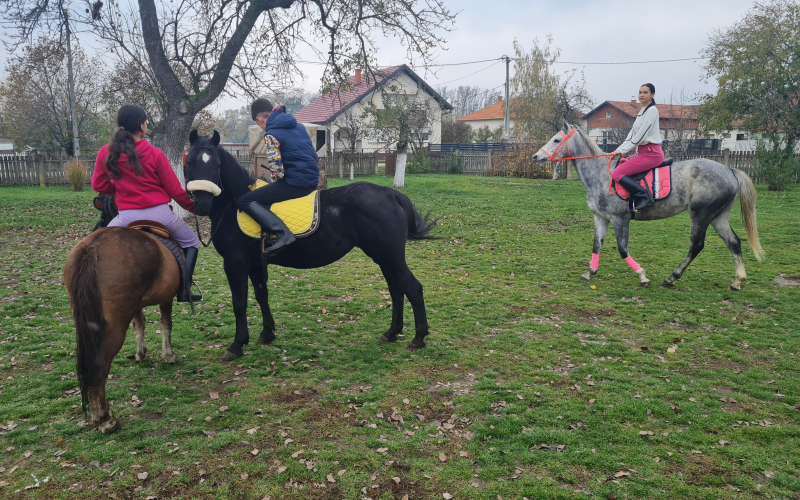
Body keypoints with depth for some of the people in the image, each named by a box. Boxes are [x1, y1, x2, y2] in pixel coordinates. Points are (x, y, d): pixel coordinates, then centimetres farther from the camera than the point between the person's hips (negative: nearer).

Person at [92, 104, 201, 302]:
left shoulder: (106, 152, 0)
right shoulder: (155, 154, -7)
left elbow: (98, 185, 11)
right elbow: (174, 190, -3)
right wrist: (193, 207, 12)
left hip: (128, 216, 2)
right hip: (159, 212, -2)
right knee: (190, 242, 20)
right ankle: (184, 290, 11)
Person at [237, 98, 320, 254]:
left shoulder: (271, 134, -9)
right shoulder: (299, 126, 14)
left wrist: (277, 181, 6)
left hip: (295, 183, -9)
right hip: (313, 180, 9)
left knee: (244, 201, -7)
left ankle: (282, 232, -24)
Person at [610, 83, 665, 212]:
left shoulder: (652, 110, -9)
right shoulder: (642, 112, 19)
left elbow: (641, 135, -16)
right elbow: (632, 134, 18)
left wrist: (623, 150, -13)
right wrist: (619, 150, 8)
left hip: (651, 153, -10)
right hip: (642, 152, 10)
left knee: (617, 173, -18)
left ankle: (643, 197, -21)